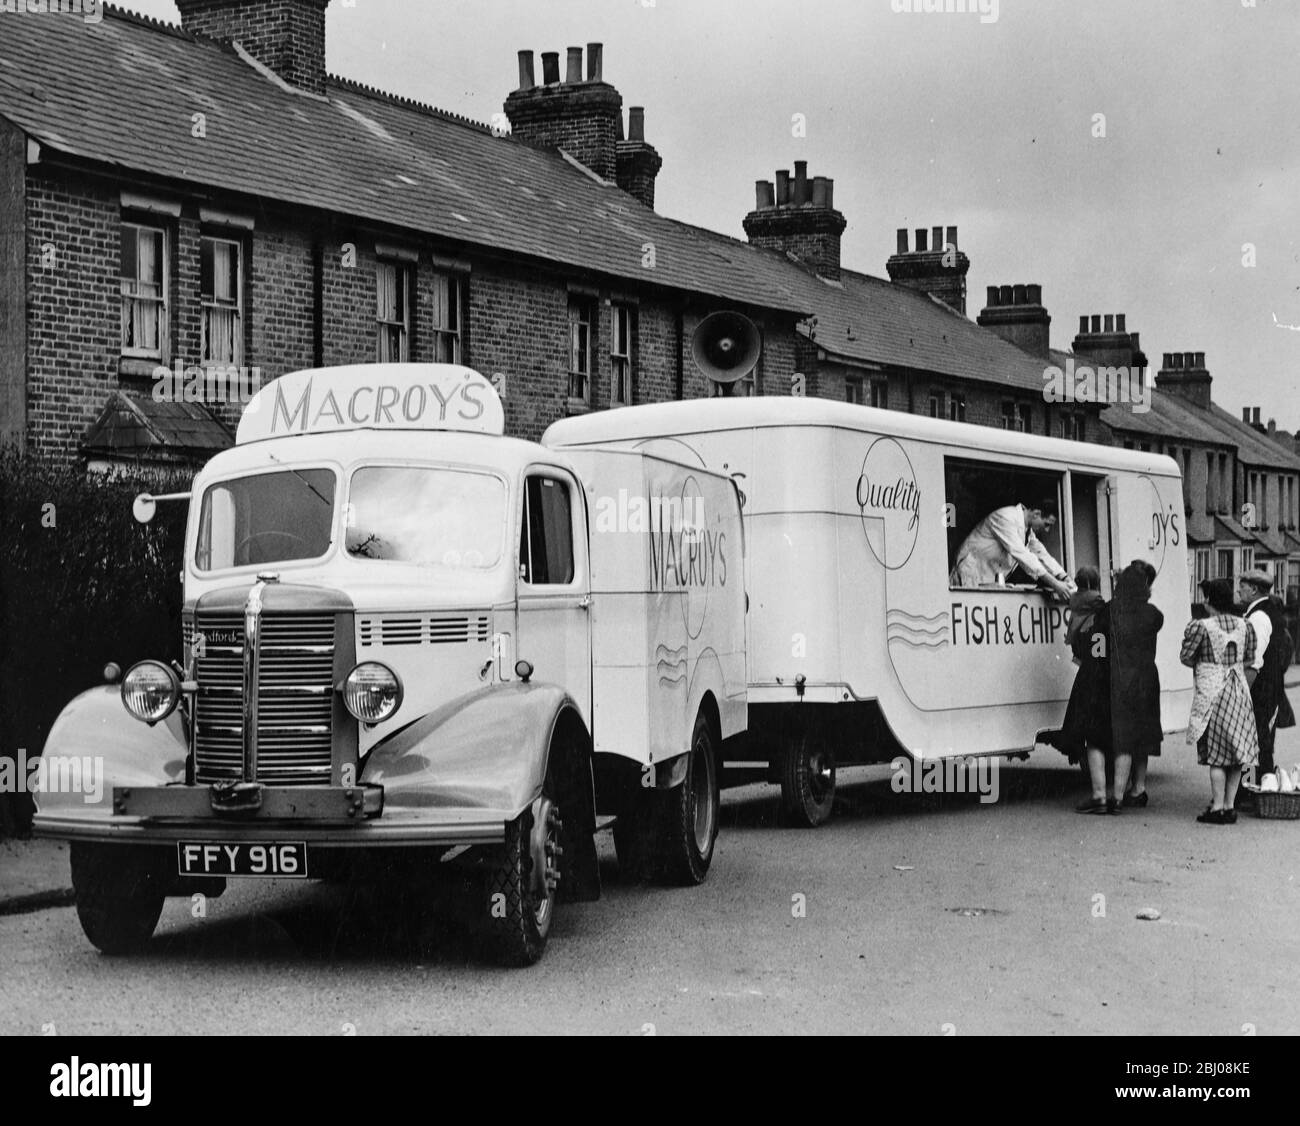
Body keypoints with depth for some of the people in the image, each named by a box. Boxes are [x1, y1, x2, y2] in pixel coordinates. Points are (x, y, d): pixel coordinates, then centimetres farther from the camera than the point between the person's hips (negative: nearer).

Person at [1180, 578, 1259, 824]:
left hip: (1211, 692, -5)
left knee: (1216, 753, -1)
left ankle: (1217, 808, 0)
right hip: (1239, 691, 5)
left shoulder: (1200, 626, -13)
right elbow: (1249, 660, 9)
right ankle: (1230, 806, 13)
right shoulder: (1246, 626, 3)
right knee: (1237, 751, 10)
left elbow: (1185, 657, -8)